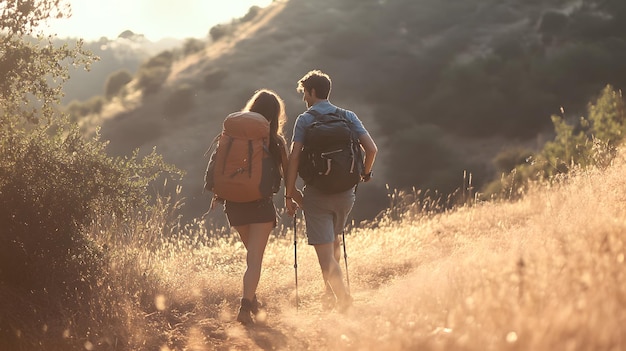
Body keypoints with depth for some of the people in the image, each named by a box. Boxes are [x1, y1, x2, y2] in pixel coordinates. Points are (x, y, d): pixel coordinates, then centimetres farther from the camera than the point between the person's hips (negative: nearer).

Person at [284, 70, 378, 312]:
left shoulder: (304, 120, -3)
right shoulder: (349, 117, 6)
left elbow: (294, 157, -12)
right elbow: (372, 149, -3)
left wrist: (290, 194, -8)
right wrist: (365, 174, 16)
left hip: (317, 194, -4)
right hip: (345, 192, 4)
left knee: (325, 252, -3)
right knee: (334, 242, 25)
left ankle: (341, 296, -17)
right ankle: (330, 293, 31)